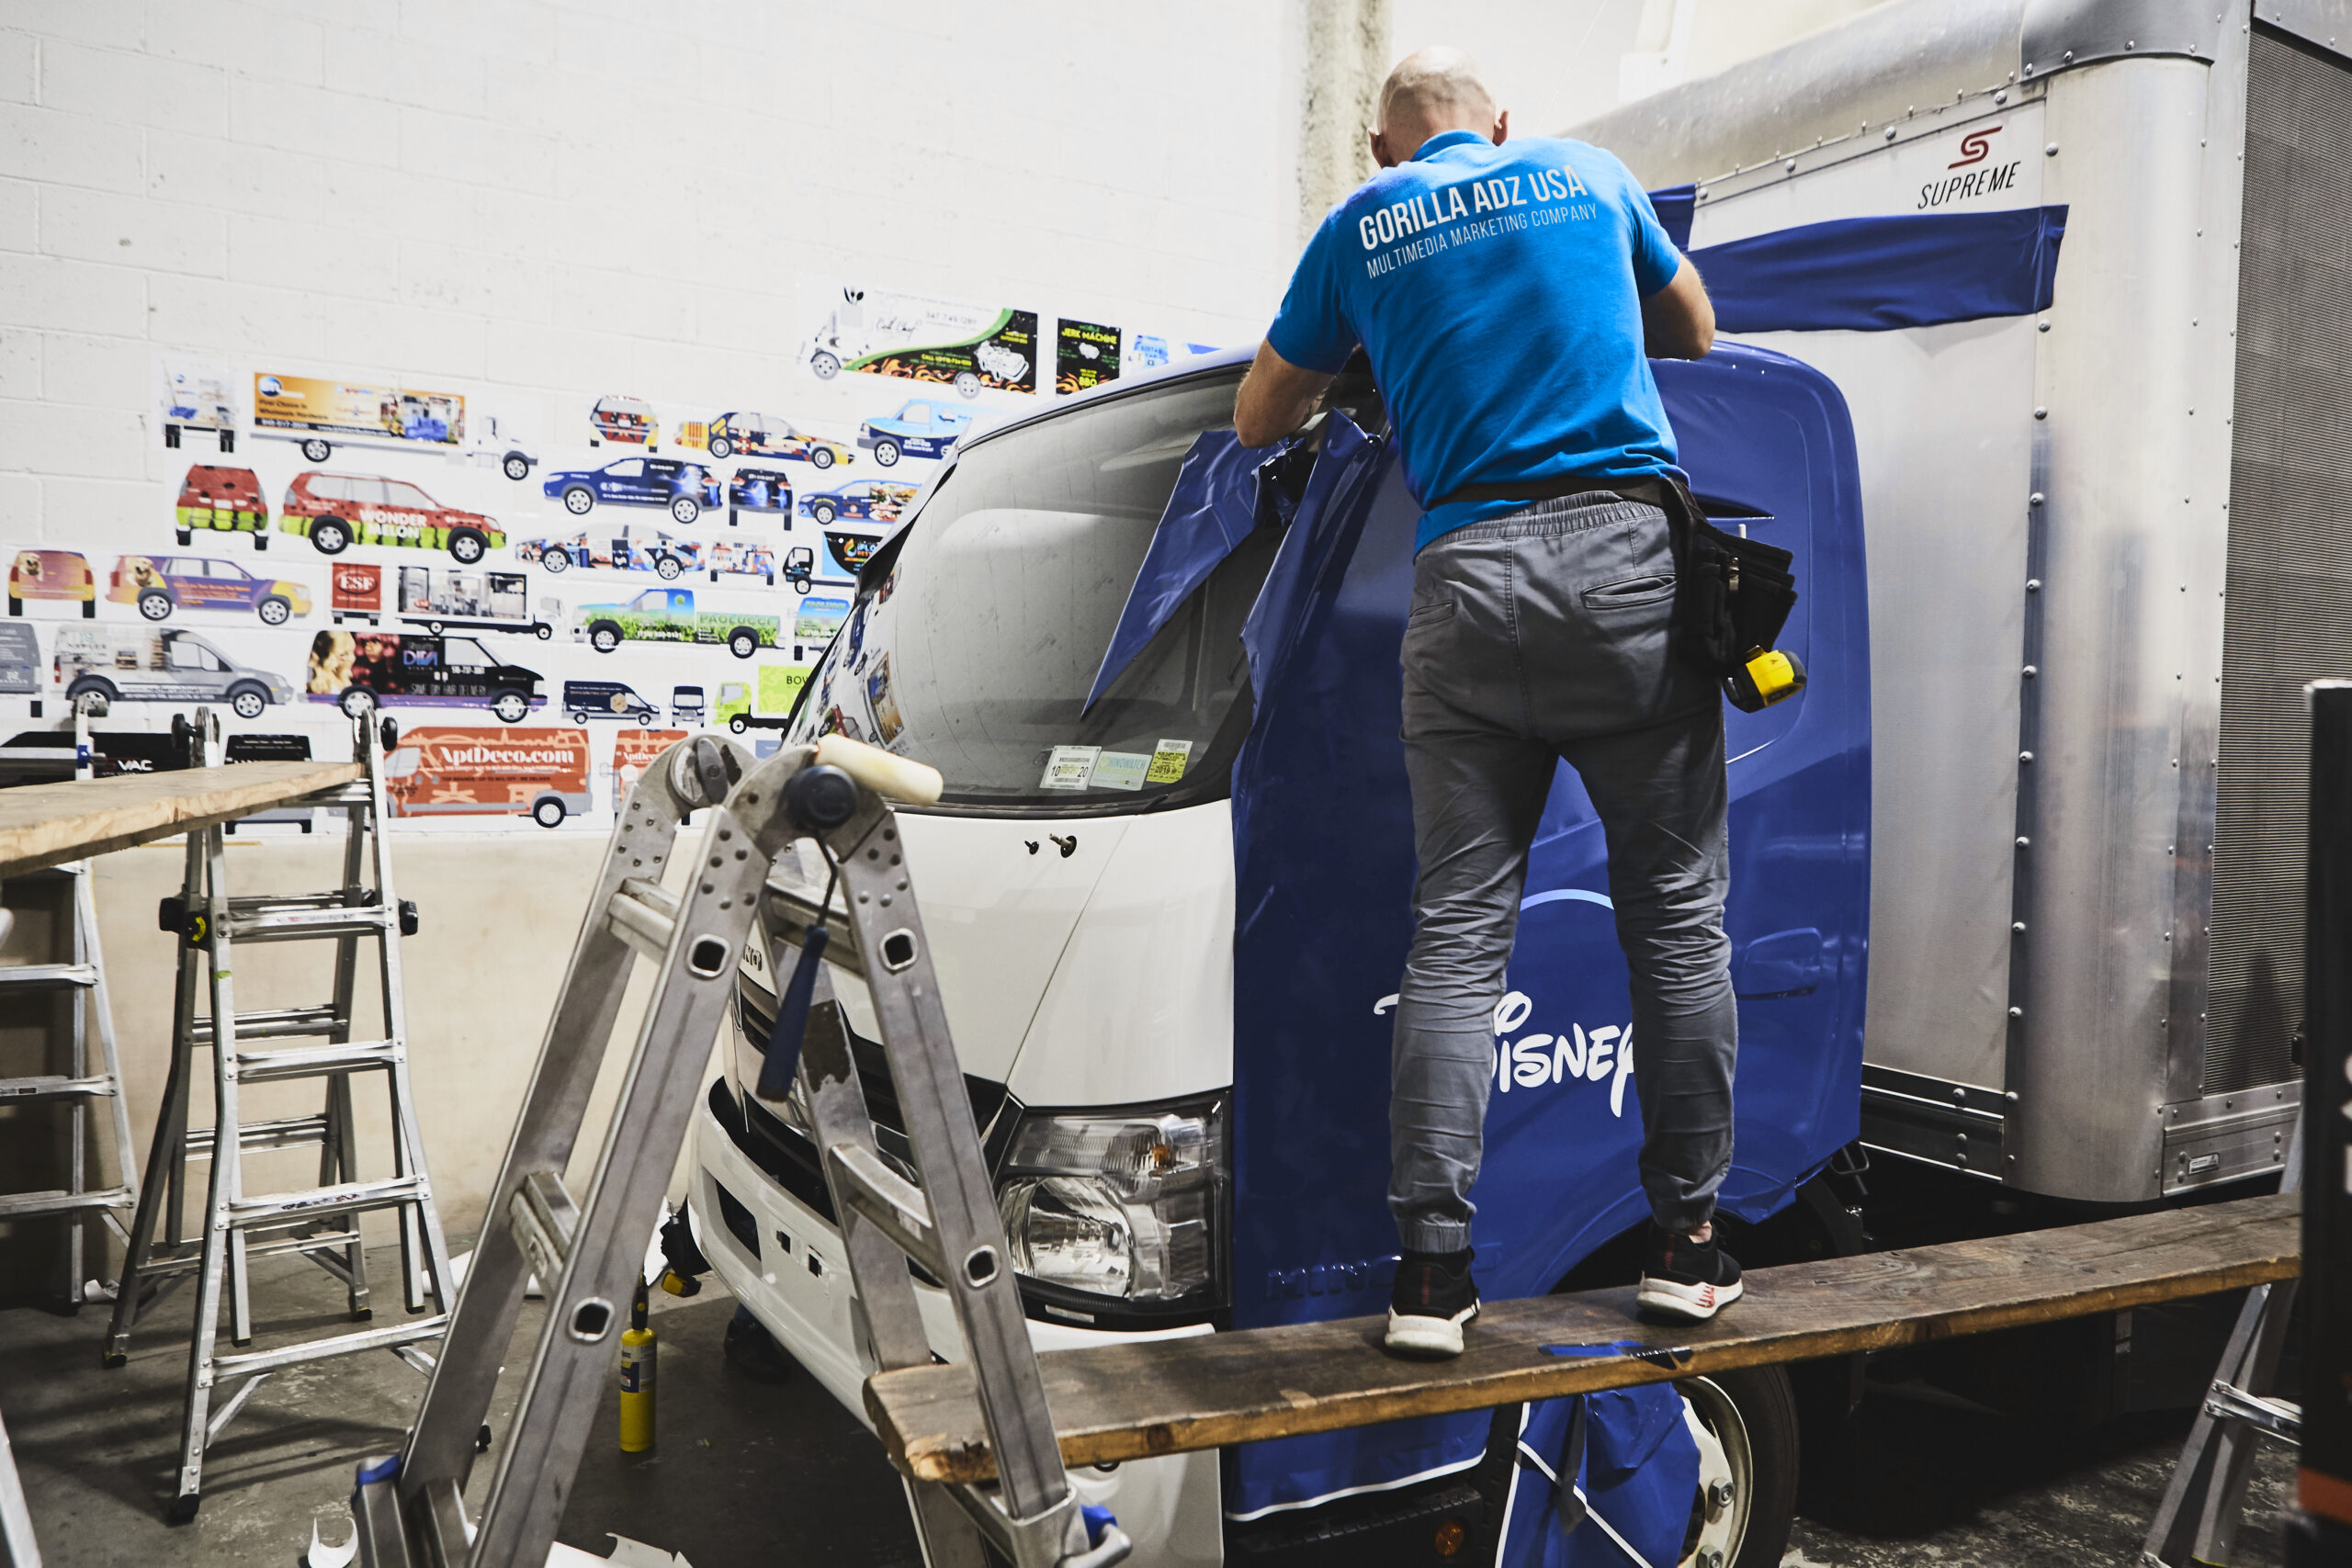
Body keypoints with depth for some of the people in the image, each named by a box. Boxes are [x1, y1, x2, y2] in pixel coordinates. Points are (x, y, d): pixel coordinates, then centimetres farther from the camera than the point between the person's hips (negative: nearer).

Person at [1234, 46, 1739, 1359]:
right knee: (1677, 909, 8)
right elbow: (1693, 331, 32)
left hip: (1468, 574, 0)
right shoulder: (1589, 174, 17)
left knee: (1458, 930, 2)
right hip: (1626, 559, 0)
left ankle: (1432, 1267, 2)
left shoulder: (1362, 227, 14)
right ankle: (1689, 1238, 15)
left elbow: (1259, 421, 21)